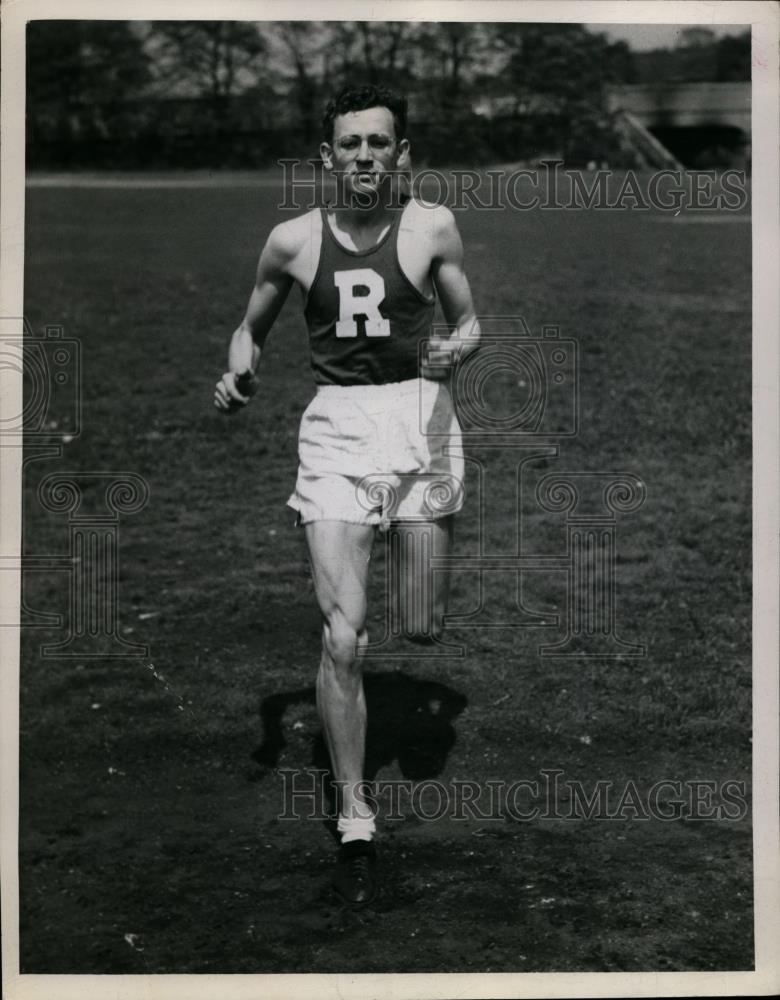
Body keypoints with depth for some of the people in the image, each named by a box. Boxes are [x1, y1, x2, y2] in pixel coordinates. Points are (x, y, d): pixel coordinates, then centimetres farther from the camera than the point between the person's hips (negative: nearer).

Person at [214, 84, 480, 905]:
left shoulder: (433, 227, 0)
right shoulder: (293, 240, 2)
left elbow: (468, 321, 8)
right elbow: (252, 326, 15)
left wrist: (455, 349, -15)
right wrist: (238, 374, -5)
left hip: (420, 414, 0)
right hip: (336, 424, 0)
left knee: (421, 630, 7)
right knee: (343, 637, -9)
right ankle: (355, 823, 3)